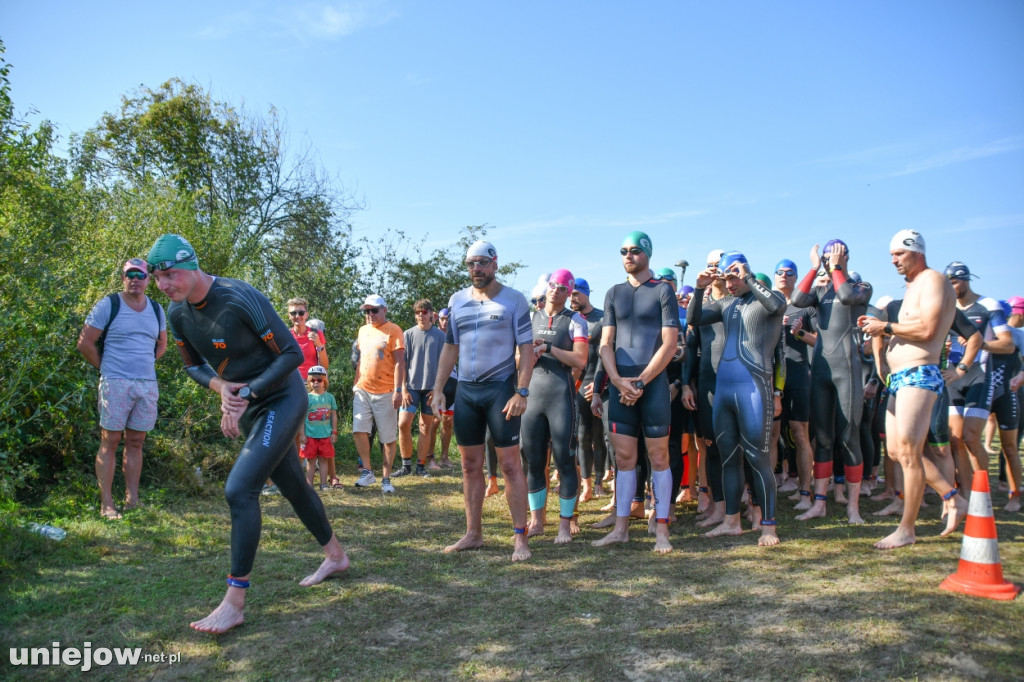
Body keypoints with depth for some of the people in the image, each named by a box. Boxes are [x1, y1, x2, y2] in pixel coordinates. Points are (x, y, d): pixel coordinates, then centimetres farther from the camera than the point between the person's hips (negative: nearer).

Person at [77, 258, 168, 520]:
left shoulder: (156, 309, 12)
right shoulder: (108, 305, -3)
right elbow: (85, 343, -3)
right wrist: (106, 369, 0)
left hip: (148, 384, 5)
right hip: (115, 384, -4)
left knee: (135, 442, 9)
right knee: (110, 441, -2)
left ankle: (132, 501, 14)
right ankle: (107, 505, 3)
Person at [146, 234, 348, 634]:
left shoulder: (240, 299, -24)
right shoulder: (178, 313, -2)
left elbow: (292, 354, -21)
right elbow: (194, 366, 11)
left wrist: (246, 395, -23)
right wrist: (220, 386, -11)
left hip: (282, 399, -8)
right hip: (247, 407, 8)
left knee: (239, 490, -16)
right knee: (292, 486, 18)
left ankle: (235, 602, -6)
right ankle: (335, 556, 38)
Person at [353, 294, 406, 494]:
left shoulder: (393, 330, -6)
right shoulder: (363, 330, 13)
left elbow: (399, 362, -10)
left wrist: (398, 390, -16)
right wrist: (355, 384, 17)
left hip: (385, 392, -5)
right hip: (363, 390, 5)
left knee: (388, 438, 1)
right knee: (358, 430, -4)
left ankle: (386, 478, 10)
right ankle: (367, 472, 11)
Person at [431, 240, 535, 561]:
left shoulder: (513, 300, -2)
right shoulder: (457, 300, 11)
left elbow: (526, 348, -5)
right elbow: (450, 348, 14)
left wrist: (522, 392, -15)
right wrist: (438, 389, 7)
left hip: (500, 388, -5)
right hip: (465, 390, 5)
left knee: (510, 464, -3)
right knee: (470, 465, 9)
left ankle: (520, 537, 3)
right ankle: (473, 533, 19)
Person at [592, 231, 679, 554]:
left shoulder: (663, 291, 2)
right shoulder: (614, 293, 14)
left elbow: (669, 343, -5)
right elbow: (605, 343, 9)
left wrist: (641, 382, -11)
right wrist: (618, 381, -6)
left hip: (653, 383, -3)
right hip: (620, 384, 4)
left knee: (658, 456, 2)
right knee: (624, 456, 6)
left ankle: (661, 530, 10)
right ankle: (621, 527, 13)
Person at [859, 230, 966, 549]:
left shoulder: (933, 280, -8)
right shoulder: (912, 287, 23)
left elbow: (927, 329, -20)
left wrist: (886, 326, -10)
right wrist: (882, 327, 8)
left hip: (918, 375, -10)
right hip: (899, 378, 10)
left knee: (908, 452, -8)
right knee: (896, 450, 12)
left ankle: (907, 529, -2)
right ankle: (954, 499, 23)